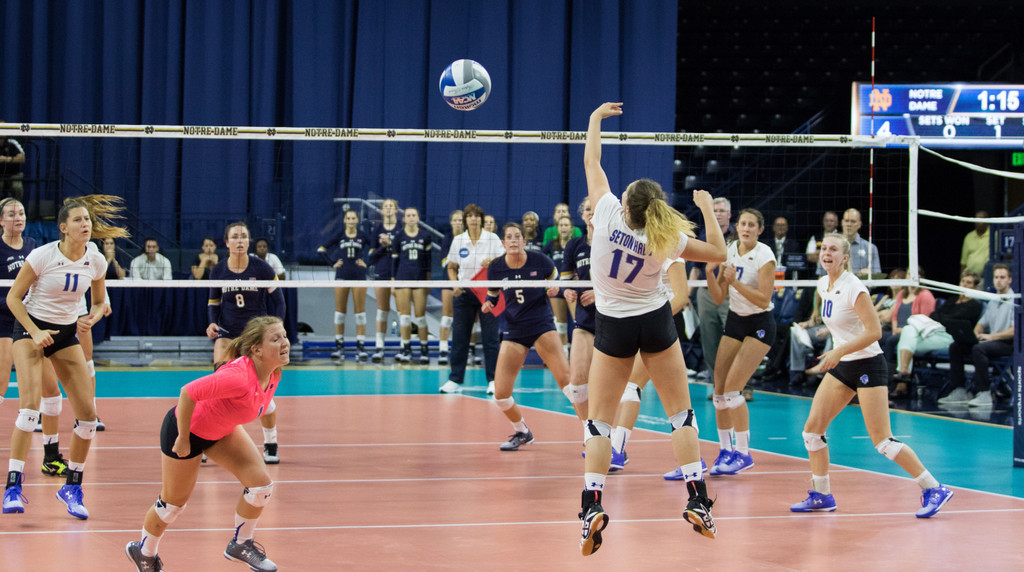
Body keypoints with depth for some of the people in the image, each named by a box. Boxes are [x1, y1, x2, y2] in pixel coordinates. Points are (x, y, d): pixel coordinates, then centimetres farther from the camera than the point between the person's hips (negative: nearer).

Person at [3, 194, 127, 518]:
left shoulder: (96, 261, -6)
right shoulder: (42, 256, -18)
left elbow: (99, 302, 10)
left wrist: (91, 319, -13)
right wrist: (36, 333, -20)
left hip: (67, 334, 5)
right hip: (30, 328, -4)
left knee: (88, 414, -4)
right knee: (30, 404, -23)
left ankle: (72, 488, 12)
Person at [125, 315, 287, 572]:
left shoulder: (273, 373, -13)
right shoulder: (238, 377, -40)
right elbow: (187, 393, -37)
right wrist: (183, 438, -26)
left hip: (222, 430, 8)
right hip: (186, 427, -8)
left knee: (261, 485, -3)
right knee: (174, 503, 10)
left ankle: (240, 544, 21)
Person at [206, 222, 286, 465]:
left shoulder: (261, 268, -7)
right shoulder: (218, 271, -1)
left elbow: (279, 300, -1)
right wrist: (212, 323, -7)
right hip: (227, 335, 1)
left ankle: (271, 445, 18)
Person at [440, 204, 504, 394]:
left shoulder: (493, 239, -1)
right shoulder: (458, 241, 5)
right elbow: (452, 268, 13)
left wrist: (493, 262, -20)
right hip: (464, 293, 2)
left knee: (490, 337, -4)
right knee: (459, 337, 1)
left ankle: (493, 380, 2)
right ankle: (455, 380, 9)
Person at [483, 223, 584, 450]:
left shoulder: (539, 261, -7)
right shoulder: (495, 268, -3)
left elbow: (556, 280, 10)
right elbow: (492, 295, 13)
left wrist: (555, 289, -12)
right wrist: (487, 305, -9)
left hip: (542, 325, -2)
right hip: (514, 330, 2)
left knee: (565, 377, -20)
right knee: (500, 394, -4)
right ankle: (521, 433, 25)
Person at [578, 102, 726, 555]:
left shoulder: (607, 213, -17)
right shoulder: (667, 240, -15)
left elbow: (591, 163, -2)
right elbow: (718, 253, -1)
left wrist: (596, 118, 11)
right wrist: (708, 209, 4)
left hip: (613, 326, 0)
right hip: (656, 322, 0)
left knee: (599, 420, 5)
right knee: (681, 413, 9)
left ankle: (592, 506, -12)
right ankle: (697, 502, 1)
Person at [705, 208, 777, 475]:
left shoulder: (764, 256, -16)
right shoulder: (729, 251, 0)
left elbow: (764, 299, -21)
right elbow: (718, 298, 1)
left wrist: (735, 282, -29)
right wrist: (710, 272, -15)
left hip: (759, 325, -6)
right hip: (734, 322, 6)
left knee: (732, 388, -15)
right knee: (719, 389, 0)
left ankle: (744, 453, -6)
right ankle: (725, 450, 13)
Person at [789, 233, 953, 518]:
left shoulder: (853, 288, -18)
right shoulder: (823, 285, 6)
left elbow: (874, 331, -22)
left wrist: (840, 351, -24)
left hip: (868, 366, -8)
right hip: (841, 367, 8)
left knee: (882, 441, -11)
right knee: (812, 429, 1)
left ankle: (934, 489, -3)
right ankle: (821, 495, 14)